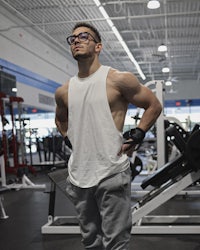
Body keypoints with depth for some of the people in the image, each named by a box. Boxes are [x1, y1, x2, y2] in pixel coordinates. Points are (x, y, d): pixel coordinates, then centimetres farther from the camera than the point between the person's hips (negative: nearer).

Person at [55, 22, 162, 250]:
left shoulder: (118, 80, -8)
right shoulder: (63, 91, 7)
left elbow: (154, 106, 0)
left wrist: (135, 138, -6)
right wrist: (71, 140, 12)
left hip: (111, 174, -5)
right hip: (78, 176, 5)